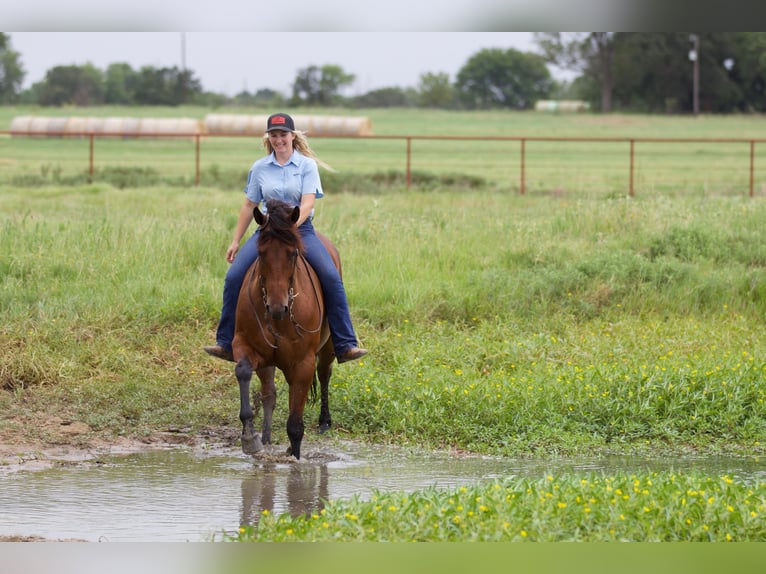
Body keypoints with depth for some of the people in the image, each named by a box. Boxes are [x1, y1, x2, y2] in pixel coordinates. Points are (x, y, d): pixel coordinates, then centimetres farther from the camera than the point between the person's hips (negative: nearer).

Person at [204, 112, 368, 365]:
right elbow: (249, 206, 14)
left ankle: (345, 346, -19)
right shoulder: (259, 168, 7)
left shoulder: (307, 165, -1)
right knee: (234, 277, -18)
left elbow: (307, 204, -11)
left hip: (301, 229, -2)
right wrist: (235, 242, 14)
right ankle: (226, 344, -9)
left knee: (331, 277, -23)